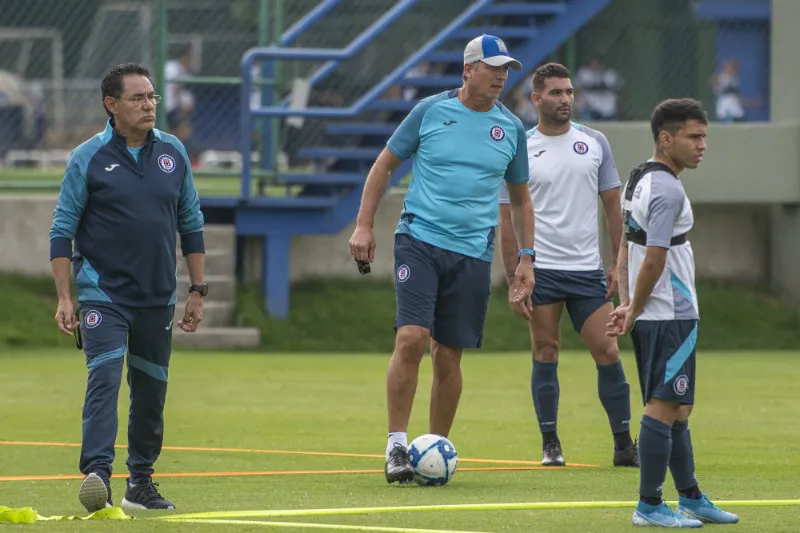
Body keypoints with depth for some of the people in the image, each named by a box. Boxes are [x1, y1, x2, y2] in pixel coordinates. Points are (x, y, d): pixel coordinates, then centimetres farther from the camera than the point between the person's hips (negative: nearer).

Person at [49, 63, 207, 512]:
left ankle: (141, 482, 19)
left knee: (152, 390, 9)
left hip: (159, 298, 4)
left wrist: (198, 290, 10)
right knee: (105, 379, -18)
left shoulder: (174, 153, 7)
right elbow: (62, 230, -3)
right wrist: (64, 298, -9)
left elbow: (191, 223, 14)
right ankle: (96, 474, -27)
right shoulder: (89, 158, -5)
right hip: (103, 295, -4)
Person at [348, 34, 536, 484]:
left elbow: (521, 197, 19)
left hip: (473, 253, 3)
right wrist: (364, 225, 2)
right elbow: (385, 164, 9)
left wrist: (526, 258, 12)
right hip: (420, 240, -3)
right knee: (411, 338, -17)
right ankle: (397, 445, -10)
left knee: (449, 356, 4)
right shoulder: (431, 111, 0)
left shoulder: (511, 129, 8)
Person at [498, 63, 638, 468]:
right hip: (540, 270, -2)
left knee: (607, 351, -3)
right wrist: (513, 278, -3)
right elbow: (507, 218, 3)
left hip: (588, 269, 2)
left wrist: (618, 264, 5)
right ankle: (550, 445, 9)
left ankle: (624, 445, 3)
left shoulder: (595, 143, 7)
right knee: (546, 353, 0)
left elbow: (612, 207, 11)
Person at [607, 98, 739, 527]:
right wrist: (634, 311, -10)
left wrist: (627, 305, 9)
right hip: (671, 316, -10)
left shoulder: (639, 179, 14)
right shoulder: (667, 190, -18)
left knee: (677, 410, 15)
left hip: (651, 317, 10)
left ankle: (690, 498, 22)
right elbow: (654, 260, -21)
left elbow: (627, 247, 16)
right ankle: (649, 506, -5)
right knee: (664, 408, -7)